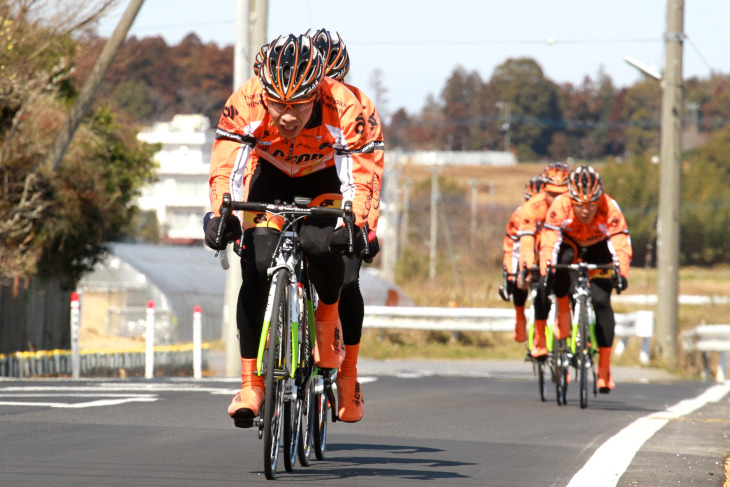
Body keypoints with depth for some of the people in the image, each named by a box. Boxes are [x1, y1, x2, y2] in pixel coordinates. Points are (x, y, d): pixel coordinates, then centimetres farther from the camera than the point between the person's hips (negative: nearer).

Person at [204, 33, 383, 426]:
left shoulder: (343, 107, -34)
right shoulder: (245, 102, -31)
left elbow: (360, 175, -34)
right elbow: (225, 166, -31)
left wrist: (354, 224, -52)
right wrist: (220, 215, -48)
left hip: (324, 181, -1)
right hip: (271, 175, 1)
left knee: (320, 246, -31)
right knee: (257, 271, -17)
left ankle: (328, 321, 1)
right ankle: (251, 383, -9)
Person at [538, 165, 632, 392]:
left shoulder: (610, 209, -33)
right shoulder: (560, 206, -32)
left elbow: (621, 244, -39)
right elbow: (549, 241, -37)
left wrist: (621, 274, -54)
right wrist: (544, 272, -50)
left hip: (598, 248, -1)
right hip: (570, 244, 1)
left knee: (601, 301, -17)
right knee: (564, 257, -34)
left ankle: (604, 368, -11)